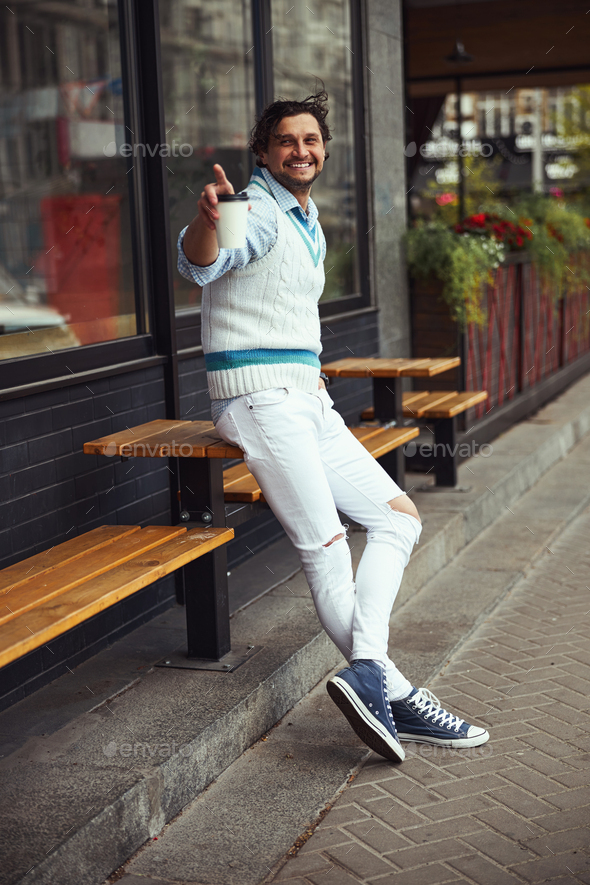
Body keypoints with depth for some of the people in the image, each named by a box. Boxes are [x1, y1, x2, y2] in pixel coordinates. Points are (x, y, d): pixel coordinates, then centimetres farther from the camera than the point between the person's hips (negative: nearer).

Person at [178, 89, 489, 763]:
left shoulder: (311, 228, 21)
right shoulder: (257, 213, -8)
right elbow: (199, 264, -31)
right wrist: (206, 219, -53)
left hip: (306, 400, 9)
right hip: (257, 396, -9)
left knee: (399, 517, 0)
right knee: (324, 546, -16)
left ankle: (365, 672, -13)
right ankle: (393, 694, -14)